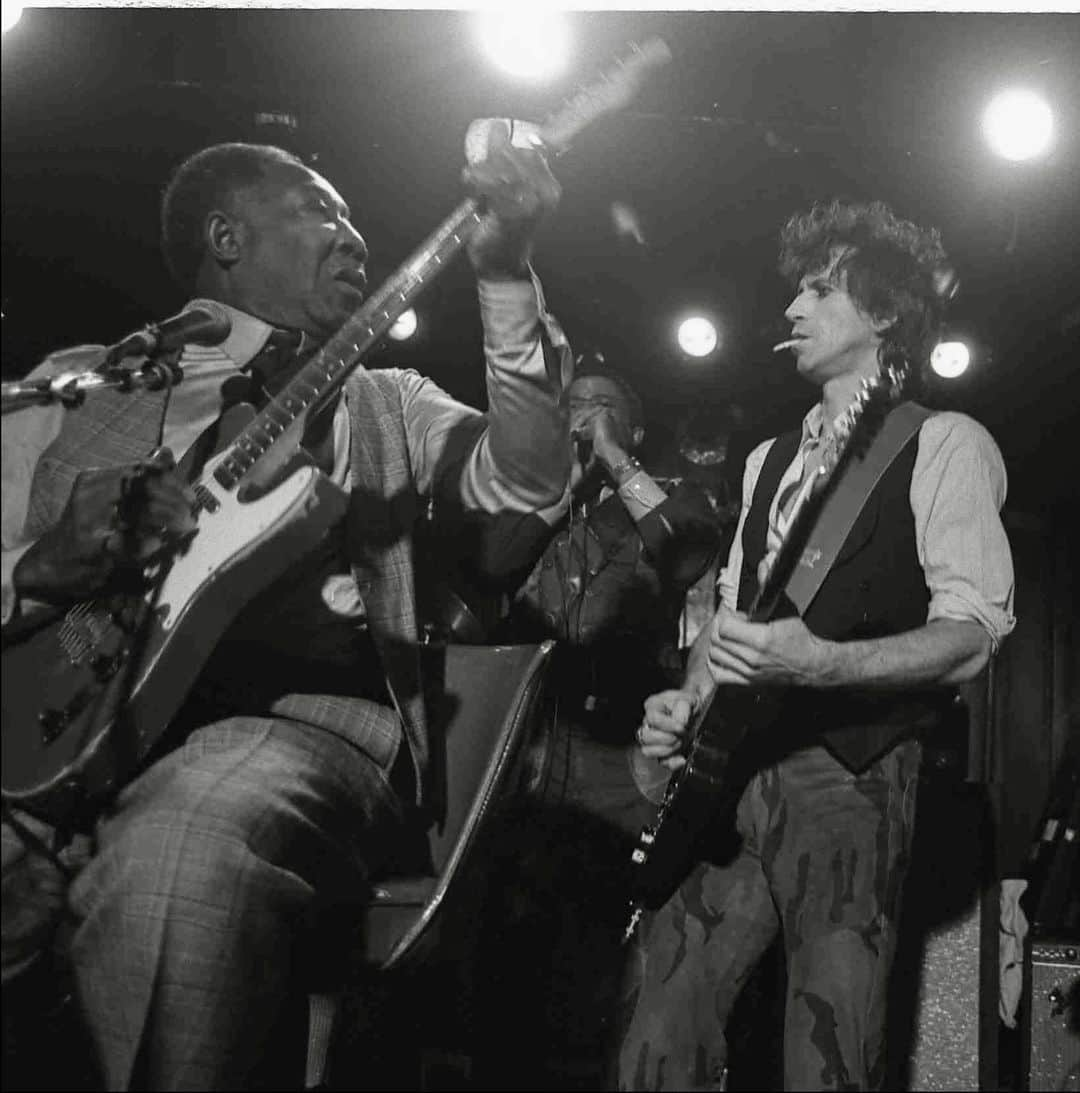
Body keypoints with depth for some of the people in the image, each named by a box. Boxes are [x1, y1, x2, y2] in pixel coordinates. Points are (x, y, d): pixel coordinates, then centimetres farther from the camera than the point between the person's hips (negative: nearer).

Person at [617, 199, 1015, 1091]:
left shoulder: (944, 444, 0)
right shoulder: (770, 459, 23)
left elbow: (974, 632, -10)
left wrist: (816, 662, -24)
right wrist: (686, 703, 5)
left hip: (848, 775, -6)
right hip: (726, 773, 6)